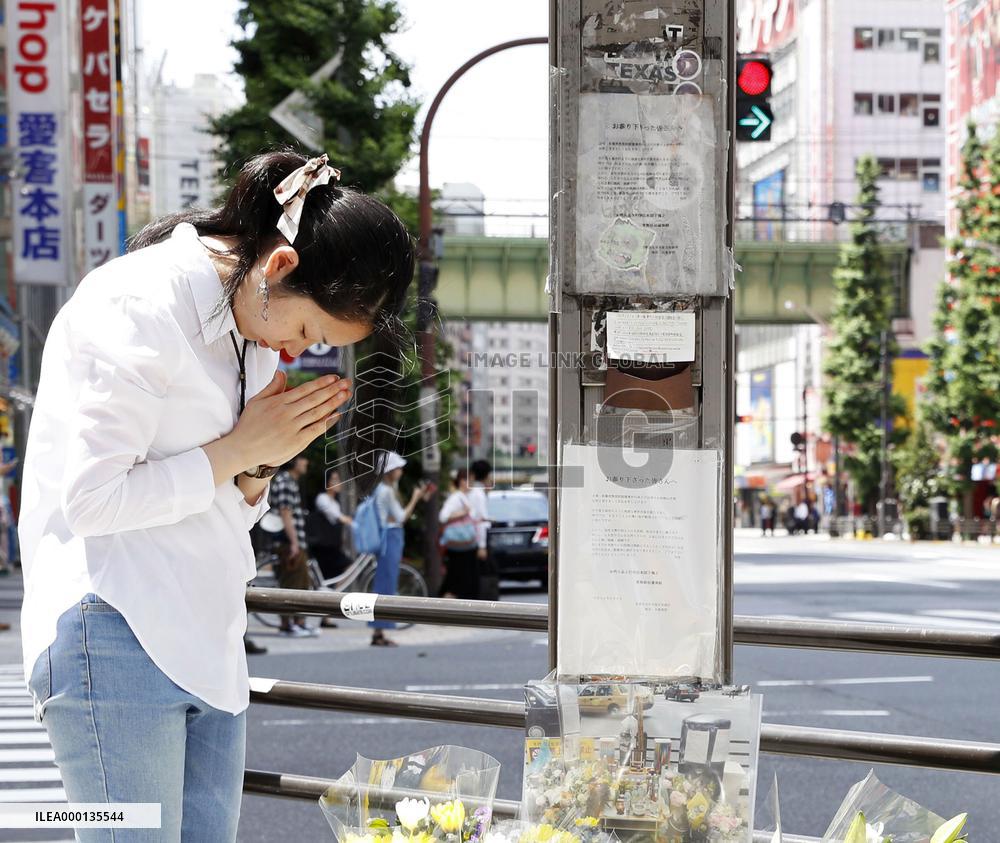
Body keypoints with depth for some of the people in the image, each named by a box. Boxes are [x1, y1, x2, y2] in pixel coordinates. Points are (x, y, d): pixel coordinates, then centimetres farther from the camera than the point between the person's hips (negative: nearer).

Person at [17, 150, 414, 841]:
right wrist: (238, 448, -9)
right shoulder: (141, 306, -11)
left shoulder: (249, 325, 16)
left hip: (208, 644, 9)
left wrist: (259, 466, -1)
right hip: (116, 638, -8)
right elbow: (91, 498, -16)